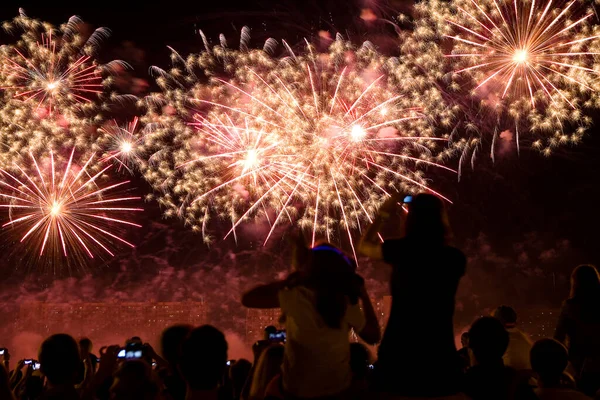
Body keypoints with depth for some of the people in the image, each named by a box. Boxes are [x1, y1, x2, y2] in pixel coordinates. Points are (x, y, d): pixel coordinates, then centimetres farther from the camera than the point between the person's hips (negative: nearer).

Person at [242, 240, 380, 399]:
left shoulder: (295, 298, -25)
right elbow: (373, 336, -4)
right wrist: (364, 295, 0)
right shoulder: (347, 303, -19)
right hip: (340, 387, 2)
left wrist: (288, 280, -12)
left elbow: (247, 299, -16)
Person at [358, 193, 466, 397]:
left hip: (399, 352, -2)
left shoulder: (403, 250, -9)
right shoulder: (455, 257, -3)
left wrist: (383, 213, 22)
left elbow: (364, 246, 11)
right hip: (439, 354, 2)